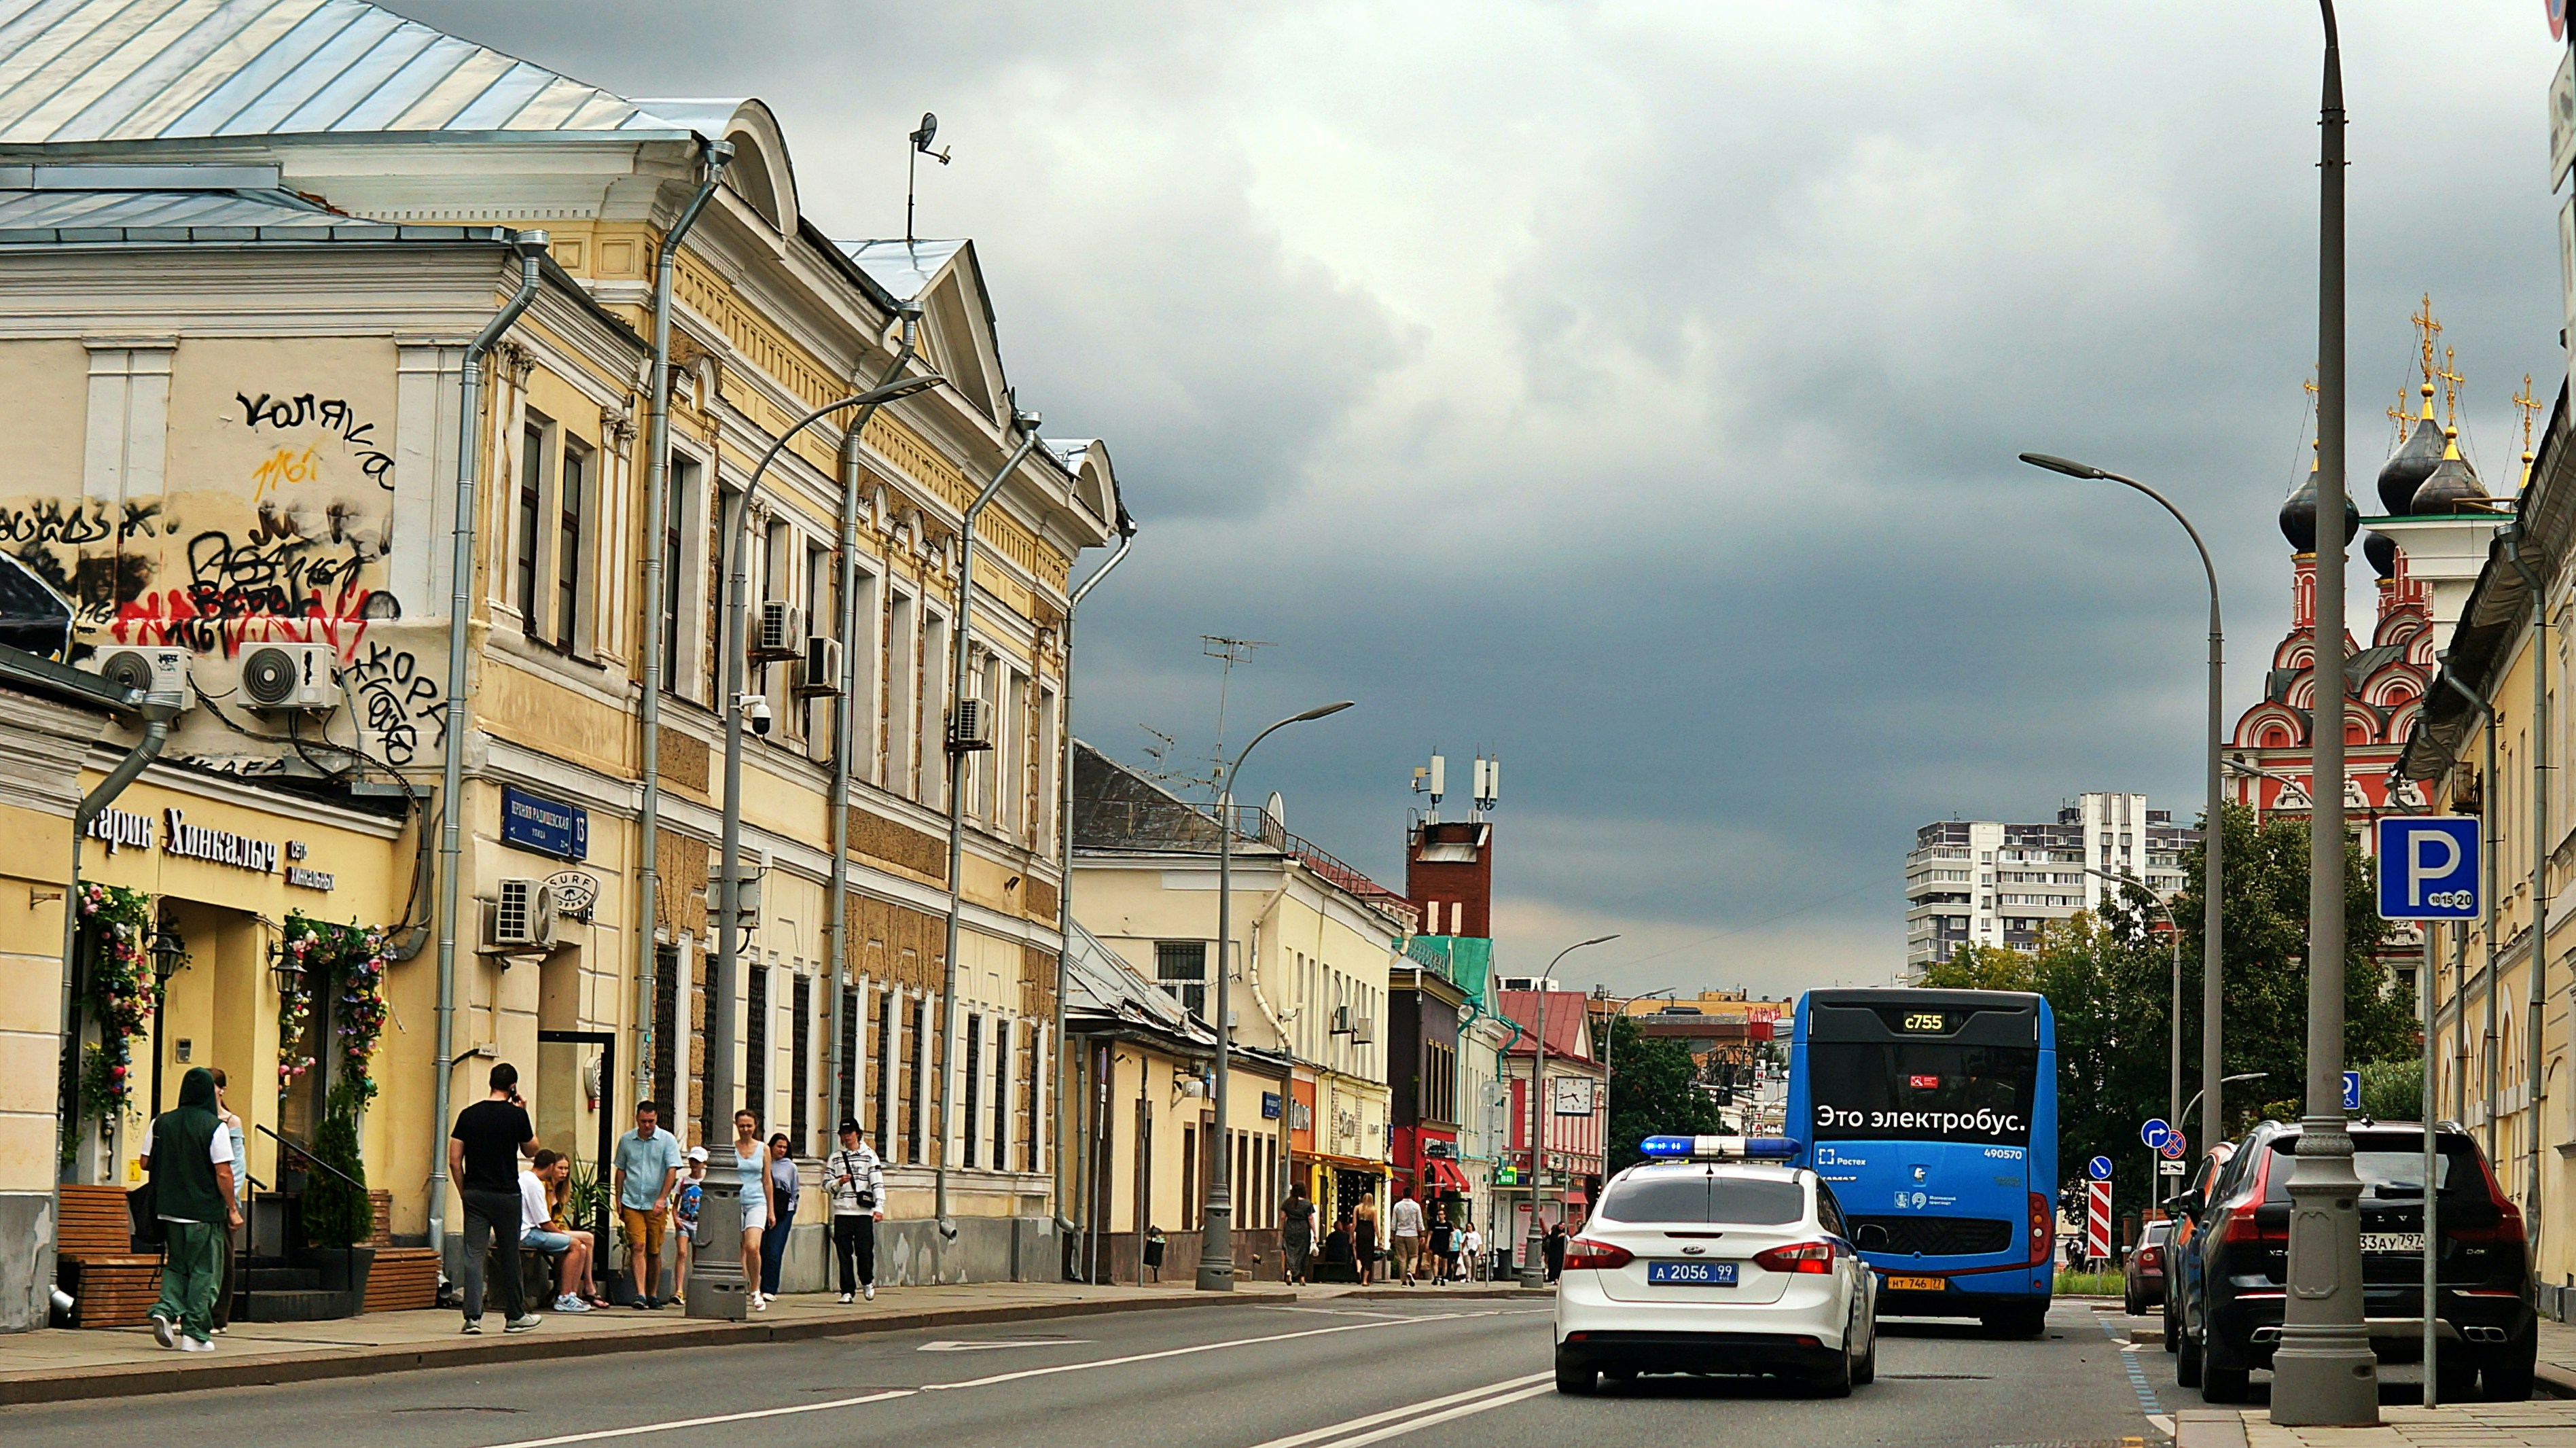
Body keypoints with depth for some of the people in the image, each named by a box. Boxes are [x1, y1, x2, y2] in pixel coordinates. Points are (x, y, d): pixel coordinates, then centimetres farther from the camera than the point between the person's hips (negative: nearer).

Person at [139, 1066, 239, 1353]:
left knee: (175, 1265, 19)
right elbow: (223, 1173, -12)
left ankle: (167, 1310, -4)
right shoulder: (215, 1128, -11)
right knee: (204, 1272, 4)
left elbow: (146, 1163, 8)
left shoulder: (161, 1123, 2)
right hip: (205, 1212, -4)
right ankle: (195, 1333, 3)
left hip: (170, 1210, 4)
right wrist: (233, 1210, -4)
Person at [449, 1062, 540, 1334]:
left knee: (473, 1255, 1)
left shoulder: (468, 1115, 2)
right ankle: (515, 1316, 18)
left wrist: (464, 1192, 11)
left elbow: (454, 1161, 1)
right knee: (509, 1256, 9)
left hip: (475, 1195, 2)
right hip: (506, 1195, -2)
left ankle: (473, 1316, -8)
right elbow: (531, 1150, 9)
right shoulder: (516, 1115, -6)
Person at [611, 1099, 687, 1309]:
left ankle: (653, 1295, 18)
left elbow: (672, 1171, -7)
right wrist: (619, 1199, 9)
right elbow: (621, 1170, 15)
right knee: (637, 1248, -12)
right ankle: (640, 1295, -18)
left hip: (657, 1205, -1)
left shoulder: (667, 1140, -1)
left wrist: (662, 1199, -17)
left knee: (654, 1251, 6)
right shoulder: (626, 1140, 7)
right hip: (632, 1203, 1)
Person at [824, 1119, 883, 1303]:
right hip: (842, 1212, 2)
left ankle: (867, 1282, 20)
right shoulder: (835, 1158, 13)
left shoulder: (869, 1155, 5)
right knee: (844, 1253, 0)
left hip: (863, 1212, -2)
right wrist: (839, 1182, -9)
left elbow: (877, 1183, 0)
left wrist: (879, 1207, -10)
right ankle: (847, 1291, 6)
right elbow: (826, 1184, 13)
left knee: (865, 1251, -5)